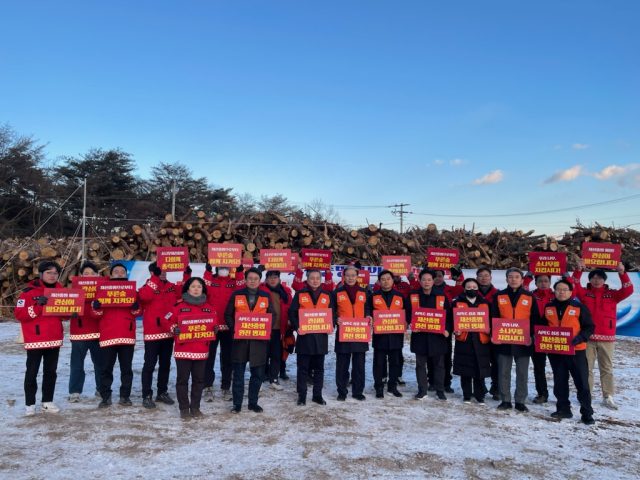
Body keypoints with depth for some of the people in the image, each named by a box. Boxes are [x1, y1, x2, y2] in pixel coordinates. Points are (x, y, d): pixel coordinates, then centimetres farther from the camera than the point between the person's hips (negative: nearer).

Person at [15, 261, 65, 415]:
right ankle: (29, 404, 12)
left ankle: (47, 402, 19)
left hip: (54, 339, 5)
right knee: (32, 373, 2)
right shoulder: (29, 292, -7)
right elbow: (19, 314, -12)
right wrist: (37, 307, -24)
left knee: (51, 372, 10)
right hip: (35, 340, -5)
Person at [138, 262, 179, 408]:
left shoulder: (172, 287, 10)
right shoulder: (148, 287, -5)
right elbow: (144, 296, -26)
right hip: (152, 332, -5)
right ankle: (147, 395, 8)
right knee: (150, 364, 0)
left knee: (165, 364, 14)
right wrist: (156, 278, -27)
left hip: (168, 332, 5)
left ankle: (162, 392, 25)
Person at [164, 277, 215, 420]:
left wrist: (215, 328, -7)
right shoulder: (179, 306, -2)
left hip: (201, 350, 3)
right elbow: (166, 321, 0)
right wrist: (173, 329, -18)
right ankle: (184, 408, 17)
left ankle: (195, 407, 24)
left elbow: (214, 323, 14)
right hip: (183, 350, -3)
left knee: (199, 379, 10)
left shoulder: (208, 308, 8)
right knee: (182, 380, 5)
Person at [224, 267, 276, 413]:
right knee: (238, 374, 5)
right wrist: (234, 329, -11)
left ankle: (253, 402, 22)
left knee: (257, 373, 8)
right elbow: (228, 315, 4)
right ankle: (237, 403, 16)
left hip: (259, 340, 1)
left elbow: (272, 315, 9)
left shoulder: (266, 296, 5)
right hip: (240, 339, -1)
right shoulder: (236, 295, 2)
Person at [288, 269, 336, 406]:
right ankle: (302, 395, 14)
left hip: (321, 337, 3)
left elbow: (332, 314, 12)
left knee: (319, 368, 11)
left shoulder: (327, 296, 9)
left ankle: (317, 395, 21)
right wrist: (297, 327, -16)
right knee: (303, 368, 4)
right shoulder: (300, 294, 1)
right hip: (304, 336, -2)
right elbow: (292, 313, -2)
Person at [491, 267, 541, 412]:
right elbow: (494, 318, 3)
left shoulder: (530, 297, 3)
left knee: (522, 373, 7)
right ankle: (505, 400, 17)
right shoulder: (499, 296, 3)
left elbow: (535, 319, 3)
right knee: (503, 372, 6)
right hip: (503, 341, 0)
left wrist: (530, 335, -10)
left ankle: (520, 401, 17)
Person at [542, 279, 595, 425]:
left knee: (582, 382, 1)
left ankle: (587, 413, 11)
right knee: (559, 382, 11)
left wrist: (581, 337, -19)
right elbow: (543, 326, 19)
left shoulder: (580, 307, -4)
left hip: (576, 350, -3)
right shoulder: (548, 308, 7)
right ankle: (563, 409, 23)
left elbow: (590, 327, -2)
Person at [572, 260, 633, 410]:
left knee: (607, 368, 9)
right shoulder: (584, 293, 3)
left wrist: (622, 273, -21)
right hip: (587, 337, -1)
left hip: (607, 338, 1)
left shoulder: (612, 294, 5)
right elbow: (573, 286, -13)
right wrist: (578, 271, -27)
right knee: (586, 367, 6)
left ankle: (608, 397, 17)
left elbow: (628, 290, -8)